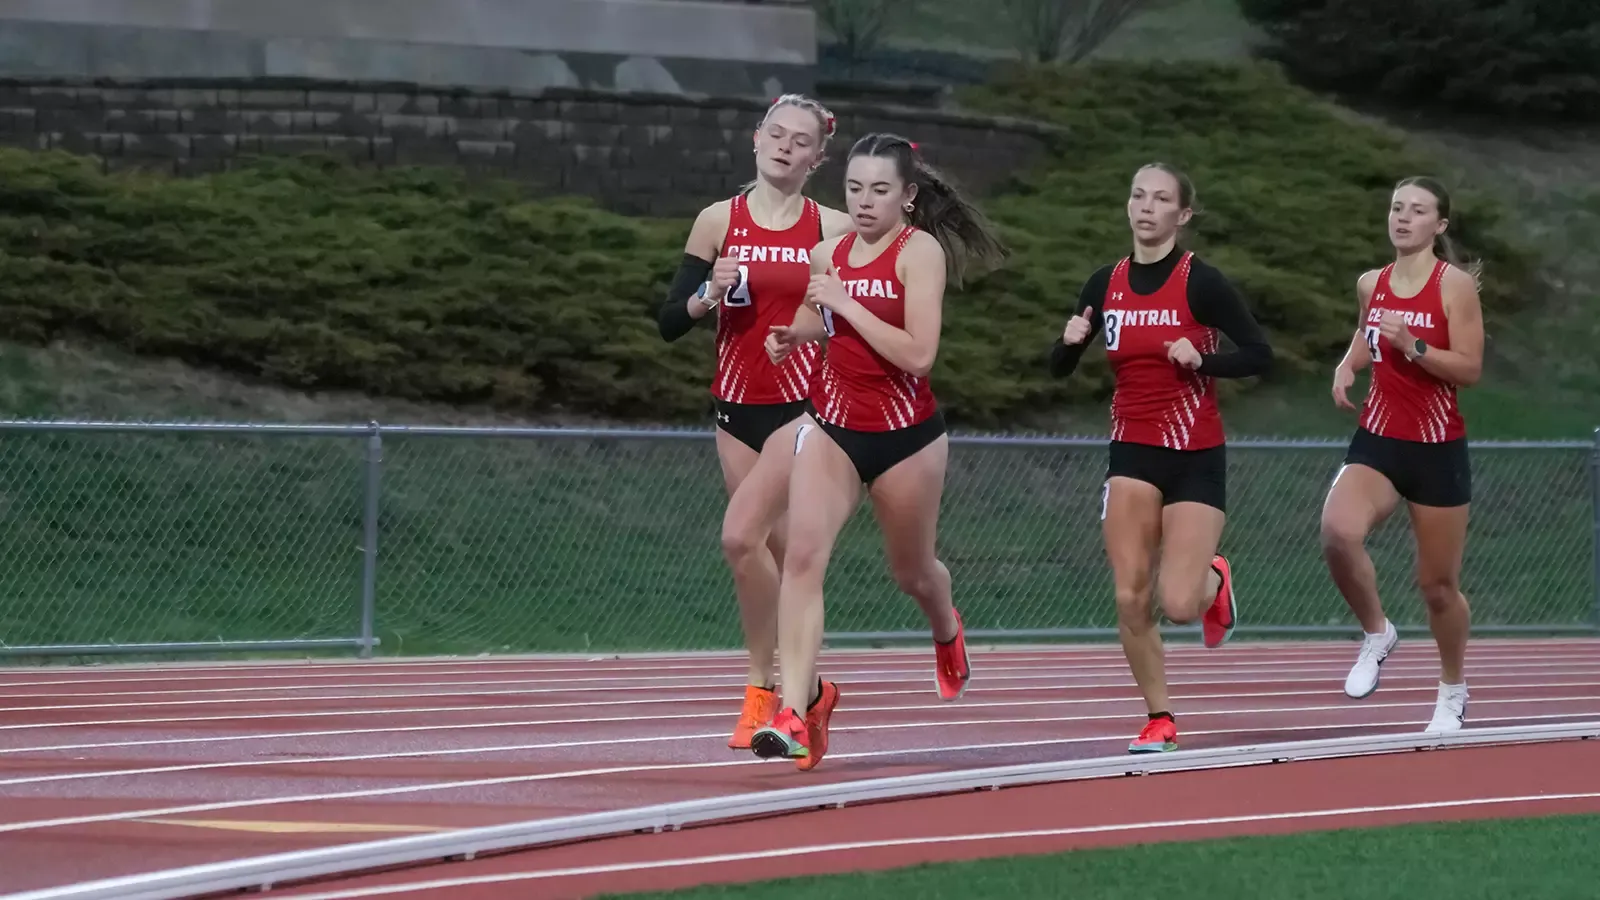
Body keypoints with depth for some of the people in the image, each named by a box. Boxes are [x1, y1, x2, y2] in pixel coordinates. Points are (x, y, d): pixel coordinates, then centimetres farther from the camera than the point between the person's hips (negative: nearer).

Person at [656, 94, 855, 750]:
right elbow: (670, 322, 1)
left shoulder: (834, 229, -2)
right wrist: (710, 294, -18)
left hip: (804, 405, -3)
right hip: (736, 406, 3)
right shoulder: (719, 222, 3)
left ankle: (763, 689, -8)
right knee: (779, 554, 10)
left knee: (741, 535, -20)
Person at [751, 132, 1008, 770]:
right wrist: (792, 336, 0)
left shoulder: (921, 251, -12)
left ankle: (947, 630, 55)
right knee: (803, 551, -20)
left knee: (912, 572, 17)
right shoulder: (828, 254, 4)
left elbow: (918, 354, -22)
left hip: (906, 434, -3)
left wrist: (843, 303, -23)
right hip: (833, 427, 3)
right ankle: (797, 705, -23)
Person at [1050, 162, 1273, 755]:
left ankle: (1214, 580, 26)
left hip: (1196, 456, -4)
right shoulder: (1106, 285, 4)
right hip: (1132, 454, 4)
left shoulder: (1201, 283, -9)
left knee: (1179, 605, -11)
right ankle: (1159, 721, 10)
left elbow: (1260, 355, -8)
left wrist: (1203, 360, -23)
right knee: (1131, 599, -6)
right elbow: (1059, 368, 11)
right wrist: (1070, 341, -11)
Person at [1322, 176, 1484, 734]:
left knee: (1438, 584, 7)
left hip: (1437, 449, -3)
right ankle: (1376, 634, -2)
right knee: (1339, 533, -28)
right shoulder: (1370, 284, 7)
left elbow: (1470, 369, -13)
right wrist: (1347, 366, 8)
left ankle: (1453, 690, 32)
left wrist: (1412, 345, -26)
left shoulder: (1454, 284, -8)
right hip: (1377, 440, 3)